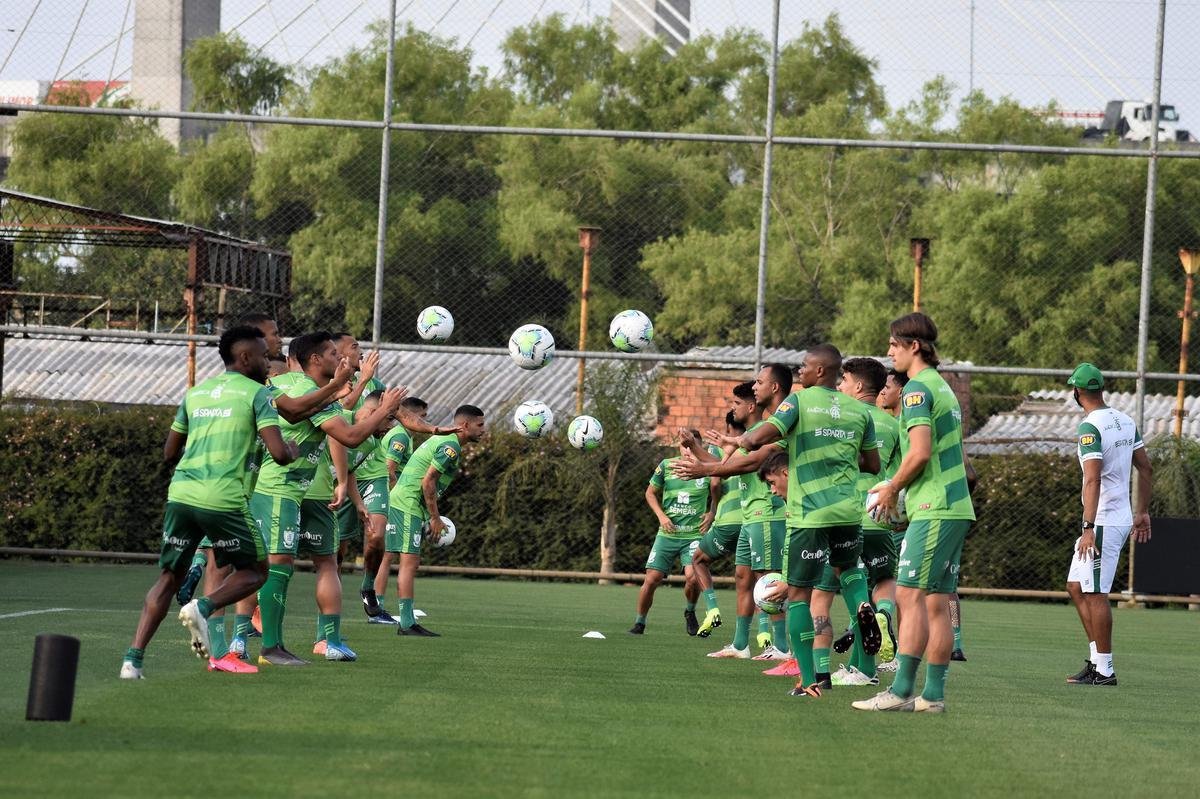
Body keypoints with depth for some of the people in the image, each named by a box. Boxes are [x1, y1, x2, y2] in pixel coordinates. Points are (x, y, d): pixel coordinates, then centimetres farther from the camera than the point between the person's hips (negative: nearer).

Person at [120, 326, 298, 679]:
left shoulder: (195, 392, 20)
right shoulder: (257, 393, 3)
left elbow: (169, 453, 26)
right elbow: (279, 453, -8)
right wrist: (293, 450, 15)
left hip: (181, 491, 5)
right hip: (224, 498, -5)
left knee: (169, 577, 14)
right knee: (255, 570, 15)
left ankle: (133, 659, 0)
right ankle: (203, 607, -12)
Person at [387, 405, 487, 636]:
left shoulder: (443, 440, 18)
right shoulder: (451, 447, -14)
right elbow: (428, 481, -19)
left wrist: (433, 517, 19)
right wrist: (436, 519, -13)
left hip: (402, 502, 11)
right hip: (408, 505, -11)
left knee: (412, 563, 11)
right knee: (409, 563, -10)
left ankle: (407, 623, 13)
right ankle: (406, 624, -12)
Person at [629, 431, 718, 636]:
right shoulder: (667, 465, 3)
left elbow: (717, 490, 17)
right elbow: (650, 493, 15)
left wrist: (712, 514, 2)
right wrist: (661, 516, 1)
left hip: (694, 535, -2)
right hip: (667, 534, 2)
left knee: (692, 576, -22)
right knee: (652, 579, -5)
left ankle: (690, 612, 9)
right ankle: (639, 623, 14)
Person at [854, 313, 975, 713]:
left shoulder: (917, 390, -10)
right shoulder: (942, 387, 20)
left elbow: (920, 452, -20)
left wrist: (891, 488, -5)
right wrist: (900, 487, 20)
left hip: (934, 510, -10)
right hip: (956, 506, 10)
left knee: (910, 594, -11)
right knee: (937, 602, 7)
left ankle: (901, 690, -15)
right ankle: (933, 693, 6)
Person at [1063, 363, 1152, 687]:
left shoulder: (1090, 427, -15)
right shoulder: (1125, 421, 12)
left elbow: (1093, 480, -23)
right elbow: (1146, 469, 16)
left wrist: (1088, 528, -26)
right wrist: (1142, 512, 23)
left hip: (1103, 522, -9)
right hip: (1123, 519, 9)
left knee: (1096, 594, -5)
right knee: (1076, 587, 15)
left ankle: (1104, 670, -4)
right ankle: (1097, 658, 15)